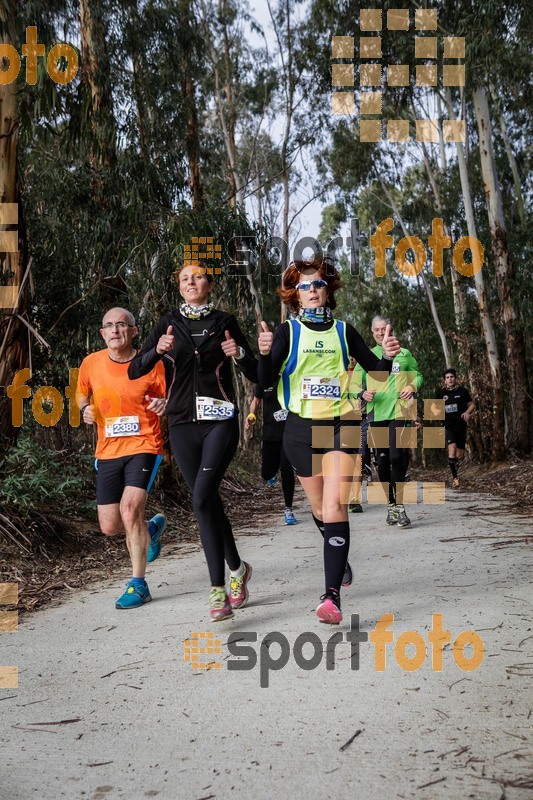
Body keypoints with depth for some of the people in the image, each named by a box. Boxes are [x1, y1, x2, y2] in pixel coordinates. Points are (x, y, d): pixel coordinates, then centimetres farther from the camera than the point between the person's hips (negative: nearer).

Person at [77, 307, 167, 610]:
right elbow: (82, 393, 20)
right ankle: (152, 527, 41)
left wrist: (165, 405, -22)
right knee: (110, 526, 7)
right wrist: (86, 409, -2)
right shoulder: (91, 363, 2)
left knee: (130, 509, -22)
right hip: (108, 452, 5)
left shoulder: (151, 364, -7)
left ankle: (138, 585, -6)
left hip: (143, 447, -4)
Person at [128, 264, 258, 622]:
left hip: (220, 421, -3)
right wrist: (157, 350, -17)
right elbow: (135, 371, 1)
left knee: (203, 499, -18)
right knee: (209, 502, 6)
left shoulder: (225, 322, 5)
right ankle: (237, 568, 25)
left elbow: (256, 374, 6)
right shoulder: (169, 323, 9)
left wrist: (240, 353, -13)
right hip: (183, 425, 3)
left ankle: (219, 589, -12)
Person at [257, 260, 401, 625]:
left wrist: (388, 357, -11)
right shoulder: (287, 331, 3)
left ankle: (333, 595, -17)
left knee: (335, 506, -15)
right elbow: (265, 382, -7)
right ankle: (340, 559, 42)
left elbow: (376, 371, 10)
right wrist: (265, 354, -27)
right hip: (301, 428, 1)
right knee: (320, 509, 13)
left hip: (341, 425, -1)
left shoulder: (344, 331, 7)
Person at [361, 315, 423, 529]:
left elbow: (417, 375, 17)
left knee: (397, 457, -16)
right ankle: (391, 506, 18)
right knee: (383, 461, 5)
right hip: (376, 414, 2)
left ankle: (399, 506, -9)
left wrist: (412, 386, -4)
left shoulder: (404, 354, 12)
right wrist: (364, 393, -9)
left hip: (400, 412, -2)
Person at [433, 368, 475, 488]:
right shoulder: (441, 393, 2)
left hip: (461, 425, 1)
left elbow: (472, 404, 11)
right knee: (452, 449, -21)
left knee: (460, 456, 4)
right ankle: (454, 477, -13)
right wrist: (438, 412, -7)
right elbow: (434, 406, 15)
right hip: (449, 426, -1)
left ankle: (455, 464, 37)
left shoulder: (463, 391, 0)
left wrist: (467, 412, -10)